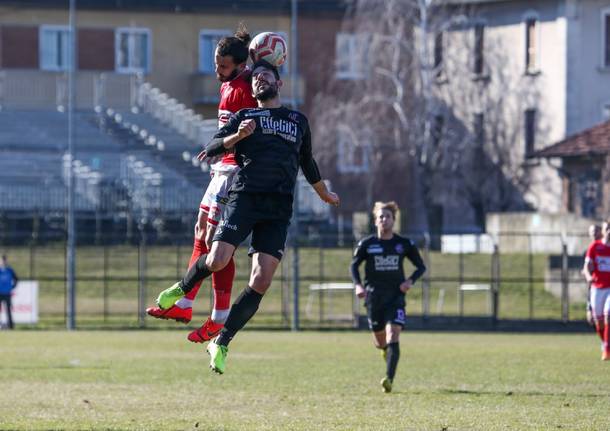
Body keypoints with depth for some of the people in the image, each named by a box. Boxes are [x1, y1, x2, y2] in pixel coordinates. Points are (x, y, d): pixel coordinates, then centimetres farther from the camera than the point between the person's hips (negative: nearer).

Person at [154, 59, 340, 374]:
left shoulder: (298, 121, 24)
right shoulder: (245, 116, 15)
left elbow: (307, 163, 39)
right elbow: (211, 149, 4)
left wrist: (324, 194, 50)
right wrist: (237, 136, -14)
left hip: (278, 209, 2)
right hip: (244, 197, -2)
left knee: (260, 283, -10)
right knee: (216, 262, -19)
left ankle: (221, 343, 0)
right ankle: (182, 288, 16)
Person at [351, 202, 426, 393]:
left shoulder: (404, 244, 2)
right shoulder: (367, 244, 2)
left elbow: (421, 266, 11)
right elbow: (354, 265, 11)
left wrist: (410, 280, -9)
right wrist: (358, 285, -8)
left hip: (395, 297, -1)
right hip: (374, 297, 1)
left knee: (393, 337, -18)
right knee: (380, 342, 10)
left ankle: (389, 379, -24)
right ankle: (386, 350, 48)